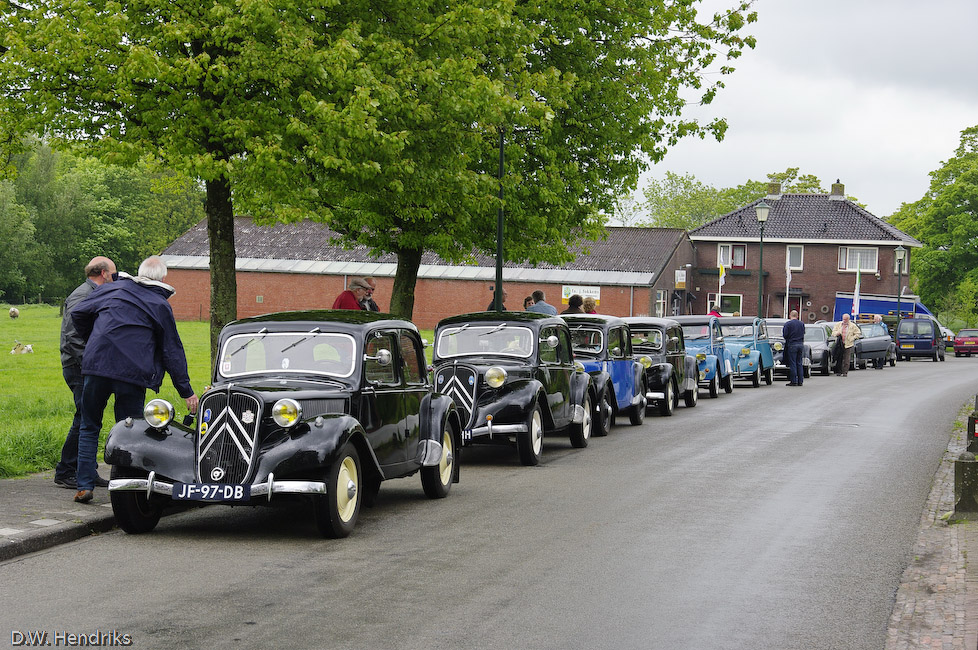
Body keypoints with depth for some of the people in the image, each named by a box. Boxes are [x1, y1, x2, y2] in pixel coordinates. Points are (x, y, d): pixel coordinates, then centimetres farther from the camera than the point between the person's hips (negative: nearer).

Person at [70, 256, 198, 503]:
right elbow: (172, 352, 6)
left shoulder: (114, 289, 12)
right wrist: (187, 392, 9)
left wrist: (91, 341, 33)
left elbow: (78, 313, 15)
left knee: (89, 427, 13)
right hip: (132, 374, -2)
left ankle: (84, 486, 8)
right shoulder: (160, 305, 6)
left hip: (96, 365, 2)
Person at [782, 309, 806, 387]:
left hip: (792, 345, -5)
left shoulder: (788, 324, -9)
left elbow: (785, 335, -11)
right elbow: (803, 333, 13)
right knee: (799, 363, 10)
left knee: (792, 363, -2)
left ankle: (794, 381, -5)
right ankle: (800, 381, 10)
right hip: (801, 344, 5)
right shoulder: (802, 324, 7)